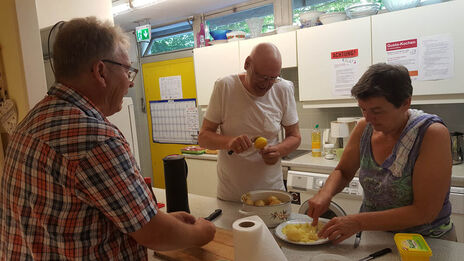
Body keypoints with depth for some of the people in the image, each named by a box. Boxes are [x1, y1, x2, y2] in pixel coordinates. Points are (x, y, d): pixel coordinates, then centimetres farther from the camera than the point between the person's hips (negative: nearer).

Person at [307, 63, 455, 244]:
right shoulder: (364, 128, -5)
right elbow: (343, 172, 7)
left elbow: (425, 211, -21)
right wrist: (325, 193, -13)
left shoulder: (432, 134, -19)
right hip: (372, 237, 4)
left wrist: (359, 222, -26)